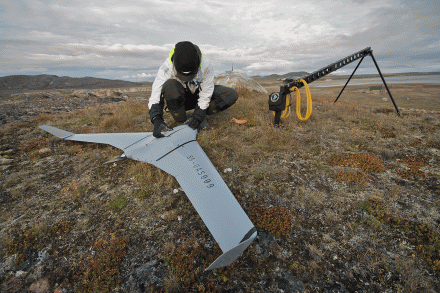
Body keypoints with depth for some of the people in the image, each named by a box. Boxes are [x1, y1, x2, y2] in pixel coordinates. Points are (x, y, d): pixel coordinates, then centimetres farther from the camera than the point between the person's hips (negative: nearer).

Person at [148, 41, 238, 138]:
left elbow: (205, 96, -22)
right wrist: (157, 120, -46)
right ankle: (181, 123, -21)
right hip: (179, 100, 0)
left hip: (197, 95, 1)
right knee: (169, 85, -38)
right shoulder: (167, 67, -28)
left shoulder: (205, 66, -27)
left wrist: (198, 117, -31)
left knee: (232, 95, -20)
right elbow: (155, 96, -32)